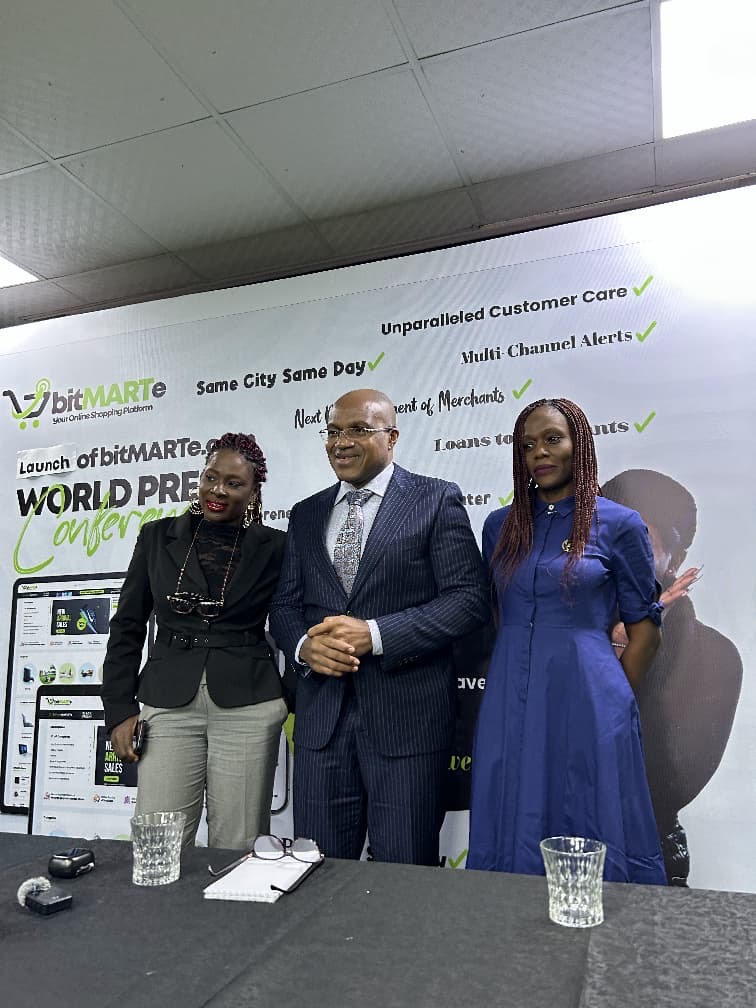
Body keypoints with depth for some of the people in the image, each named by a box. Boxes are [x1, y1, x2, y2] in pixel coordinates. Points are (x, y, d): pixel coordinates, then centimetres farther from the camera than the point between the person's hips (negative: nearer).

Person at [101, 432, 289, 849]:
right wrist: (120, 710, 3)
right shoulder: (158, 536, 5)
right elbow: (127, 626, 8)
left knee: (237, 848, 5)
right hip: (169, 705, 2)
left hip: (249, 708, -1)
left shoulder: (273, 547, 0)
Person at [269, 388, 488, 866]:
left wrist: (375, 634, -18)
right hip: (322, 713, 4)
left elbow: (468, 597, -9)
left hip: (407, 714, -4)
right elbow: (285, 604, 13)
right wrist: (305, 646, -9)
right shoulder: (306, 514, 12)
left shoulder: (437, 500, -3)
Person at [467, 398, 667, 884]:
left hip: (585, 701, -3)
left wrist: (613, 702, 2)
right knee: (514, 830, 13)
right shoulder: (501, 525, 7)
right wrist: (502, 687, 12)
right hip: (511, 703, 4)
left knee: (591, 836, 9)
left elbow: (645, 629, 1)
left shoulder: (619, 525, -3)